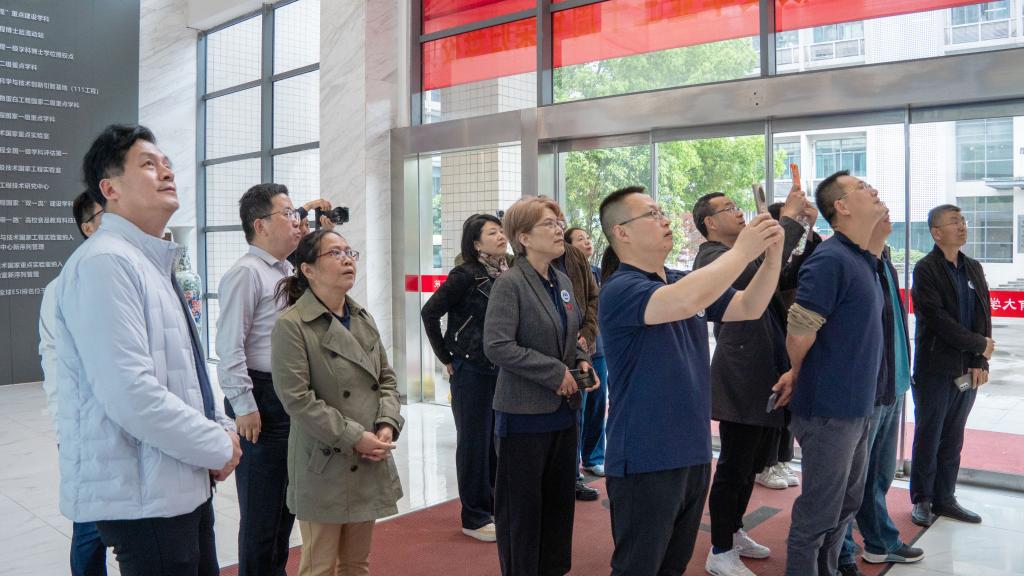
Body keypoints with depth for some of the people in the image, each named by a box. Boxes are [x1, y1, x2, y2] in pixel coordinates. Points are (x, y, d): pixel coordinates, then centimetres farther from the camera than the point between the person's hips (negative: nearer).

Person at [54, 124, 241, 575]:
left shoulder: (154, 264, 14)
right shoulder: (104, 262, -18)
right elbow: (131, 394, -26)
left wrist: (222, 429, 5)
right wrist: (218, 447, -15)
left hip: (185, 483, 9)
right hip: (141, 494, -9)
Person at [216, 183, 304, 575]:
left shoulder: (289, 273, 14)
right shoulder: (245, 273, -13)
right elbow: (230, 347, -18)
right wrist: (244, 406, -18)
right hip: (263, 400, -9)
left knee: (287, 499, 19)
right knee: (261, 508, 4)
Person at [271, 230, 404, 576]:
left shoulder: (363, 318, 9)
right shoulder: (291, 325, -13)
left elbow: (386, 378, 12)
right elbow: (296, 398, -18)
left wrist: (388, 425, -5)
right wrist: (353, 438, -18)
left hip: (370, 463, 7)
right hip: (325, 466, -6)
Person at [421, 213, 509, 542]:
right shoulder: (466, 275, -13)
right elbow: (430, 312, -12)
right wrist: (446, 358, -7)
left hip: (502, 369, 6)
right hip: (472, 370, -6)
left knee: (498, 440, 14)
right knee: (474, 442, 5)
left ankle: (494, 507, 30)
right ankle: (475, 518, 18)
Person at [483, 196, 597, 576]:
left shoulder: (562, 282, 8)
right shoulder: (510, 283, -13)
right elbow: (497, 346, -23)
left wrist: (582, 361, 0)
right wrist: (555, 373, -20)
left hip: (563, 410, 7)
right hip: (525, 413, -7)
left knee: (560, 499, 17)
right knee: (522, 505, 6)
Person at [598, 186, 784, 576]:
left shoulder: (685, 280, 9)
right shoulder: (619, 289, -17)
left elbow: (748, 308, 7)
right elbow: (685, 302, -34)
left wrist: (772, 256, -9)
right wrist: (743, 249, -24)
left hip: (692, 452, 8)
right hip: (646, 460, -8)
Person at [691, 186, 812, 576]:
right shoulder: (711, 257, -12)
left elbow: (786, 277, 14)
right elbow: (761, 269, -29)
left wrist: (809, 234, 1)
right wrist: (789, 218, -20)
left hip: (765, 376, 9)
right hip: (741, 379, -9)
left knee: (752, 463, 19)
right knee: (734, 467, 0)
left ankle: (734, 532, 34)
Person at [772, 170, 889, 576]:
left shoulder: (864, 260, 10)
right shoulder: (830, 259, -19)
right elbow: (798, 333, -22)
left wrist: (799, 375, 9)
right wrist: (798, 374, -2)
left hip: (857, 407, 9)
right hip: (829, 409, -9)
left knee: (845, 507, 21)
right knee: (817, 515, 4)